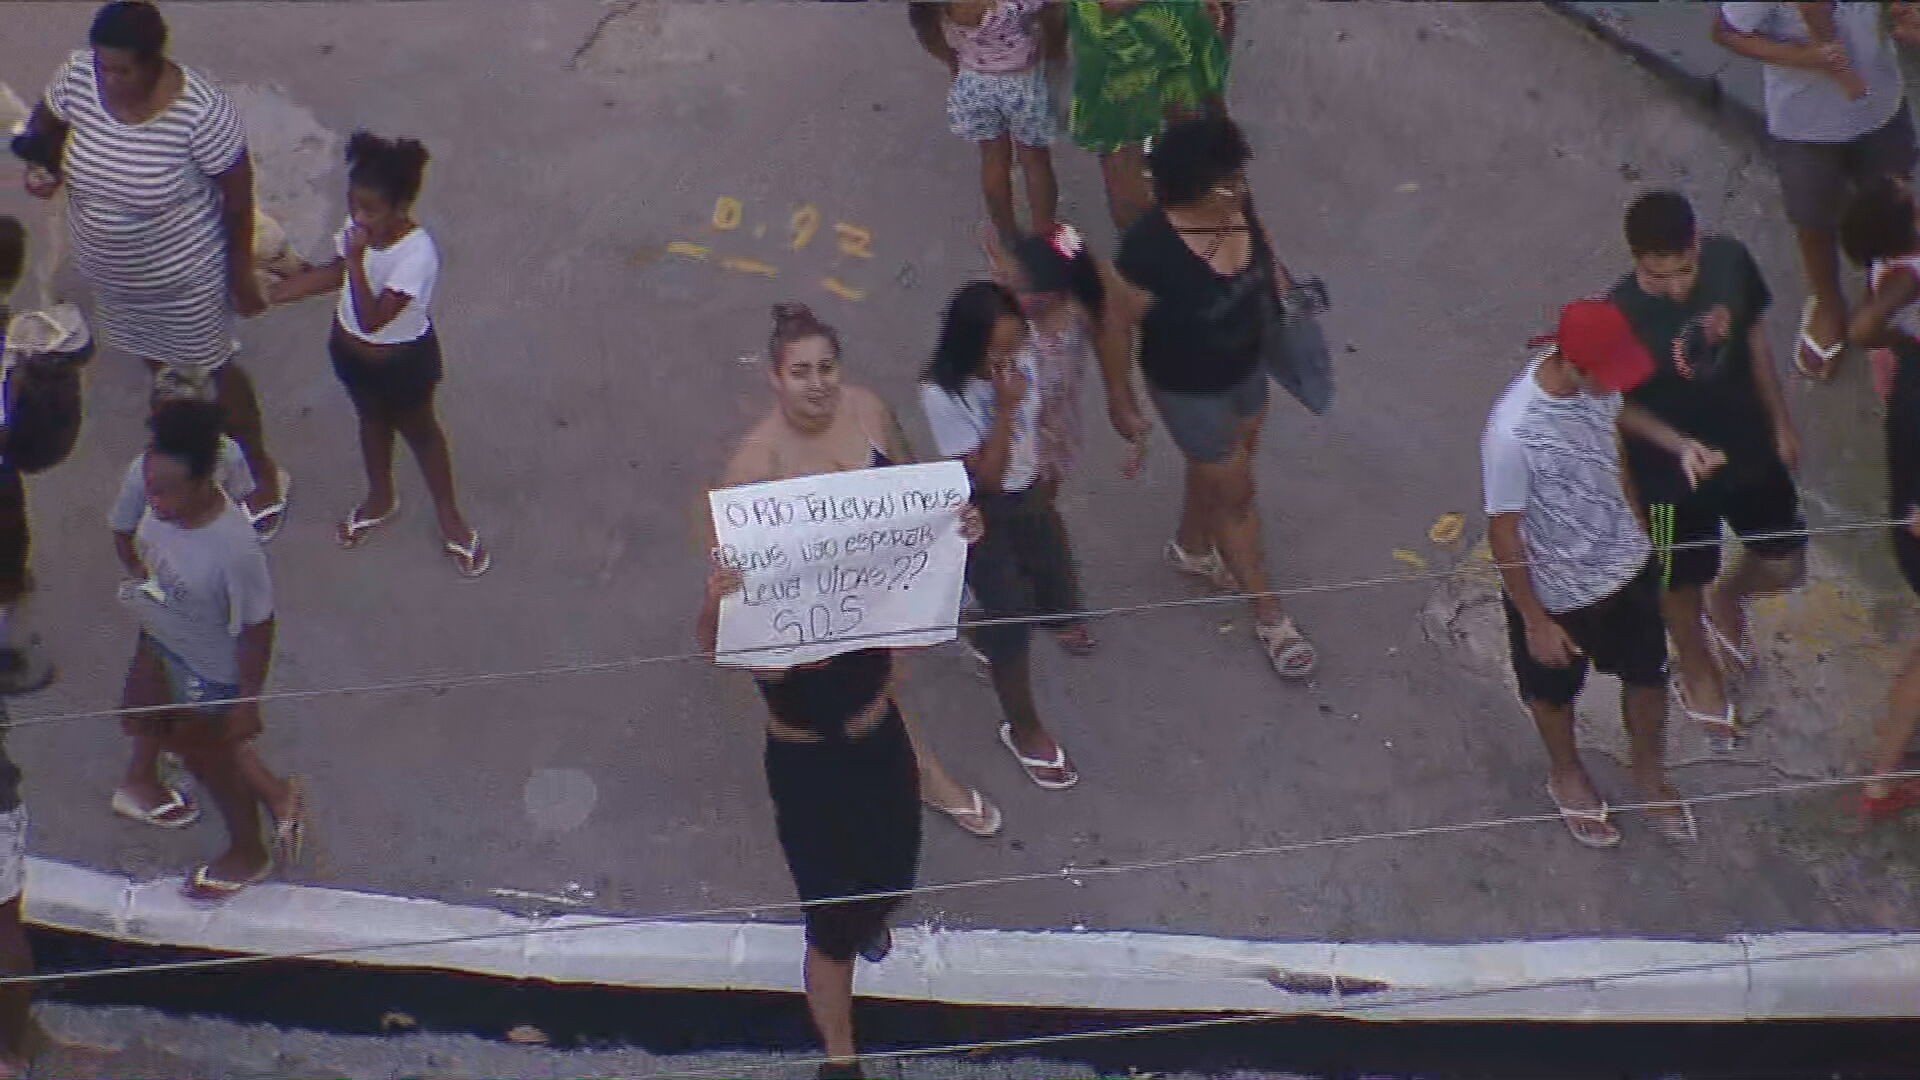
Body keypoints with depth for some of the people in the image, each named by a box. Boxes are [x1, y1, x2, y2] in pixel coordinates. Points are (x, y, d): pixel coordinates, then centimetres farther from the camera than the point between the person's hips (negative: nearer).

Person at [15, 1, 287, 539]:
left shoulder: (200, 112, -36)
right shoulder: (78, 77, -22)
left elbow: (237, 197, -21)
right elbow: (45, 121, 3)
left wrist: (241, 275, -10)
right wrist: (38, 166, -18)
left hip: (182, 274, -5)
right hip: (107, 271, 5)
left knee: (212, 370, 17)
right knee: (151, 355, 31)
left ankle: (265, 475, 41)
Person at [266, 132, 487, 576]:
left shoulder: (416, 253, -39)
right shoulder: (357, 228, -19)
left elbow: (372, 318, -39)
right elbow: (334, 273, 2)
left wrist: (356, 259, -44)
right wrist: (267, 295, -3)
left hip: (402, 362, -6)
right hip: (351, 349, 6)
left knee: (419, 430, 18)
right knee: (372, 421, 29)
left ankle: (449, 515, 42)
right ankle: (380, 498, 55)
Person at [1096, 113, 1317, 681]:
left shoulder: (1237, 205, -21)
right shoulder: (1150, 251, -38)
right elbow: (1114, 327, -23)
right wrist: (1121, 401, -13)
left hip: (1246, 368, 6)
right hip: (1190, 390, -6)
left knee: (1220, 464, 30)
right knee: (1235, 493, 12)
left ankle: (1190, 548, 60)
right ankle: (1269, 617, 34)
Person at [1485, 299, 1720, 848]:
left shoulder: (1593, 378, -19)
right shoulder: (1512, 434, -38)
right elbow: (1504, 533, -24)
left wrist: (1679, 444, -8)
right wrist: (1535, 621, -14)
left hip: (1626, 560, 5)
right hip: (1557, 592, -5)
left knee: (1647, 675, 25)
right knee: (1555, 689, 25)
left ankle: (1649, 769, 55)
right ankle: (1566, 773, 56)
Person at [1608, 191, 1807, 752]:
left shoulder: (1730, 261, -19)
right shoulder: (1622, 320, -33)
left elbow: (1754, 340, 0)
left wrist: (1781, 422, 11)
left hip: (1750, 449, 4)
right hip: (1672, 475, -4)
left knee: (1785, 566, 20)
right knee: (1684, 585, 20)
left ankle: (1727, 598, 54)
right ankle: (1698, 673, 51)